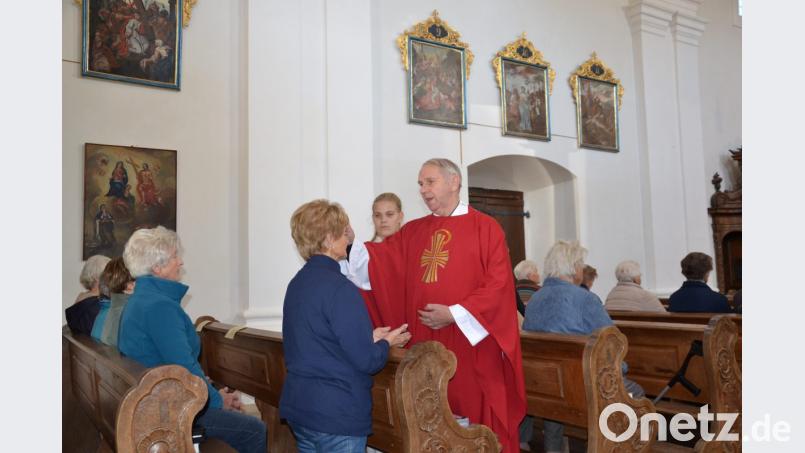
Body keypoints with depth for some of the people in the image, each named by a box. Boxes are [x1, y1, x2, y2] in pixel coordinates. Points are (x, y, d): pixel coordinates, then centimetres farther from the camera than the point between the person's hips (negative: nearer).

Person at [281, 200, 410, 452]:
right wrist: (386, 342, 0)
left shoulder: (297, 283, 6)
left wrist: (369, 338, 12)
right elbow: (366, 361, -20)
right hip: (336, 414, -8)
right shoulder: (339, 288, -20)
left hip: (298, 405, 8)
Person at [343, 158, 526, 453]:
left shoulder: (485, 227, -1)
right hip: (425, 347, 4)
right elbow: (378, 259, -1)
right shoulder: (412, 232, 12)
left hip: (472, 346, -4)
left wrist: (454, 313, -14)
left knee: (479, 428, 6)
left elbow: (498, 284, -9)